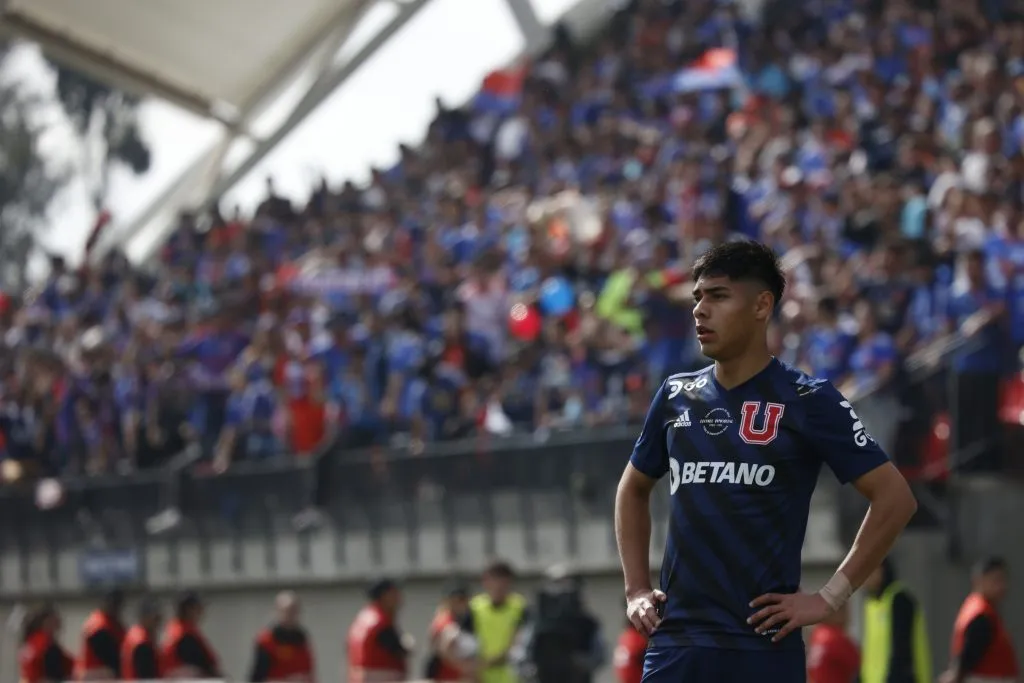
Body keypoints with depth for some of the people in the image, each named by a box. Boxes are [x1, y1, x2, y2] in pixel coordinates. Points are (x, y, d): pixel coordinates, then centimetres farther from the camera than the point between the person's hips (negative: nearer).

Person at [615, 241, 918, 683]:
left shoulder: (808, 402, -4)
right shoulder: (676, 397, 11)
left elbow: (894, 497, -6)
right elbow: (634, 489, 27)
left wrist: (829, 598, -8)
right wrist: (636, 589, 15)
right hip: (674, 644, 4)